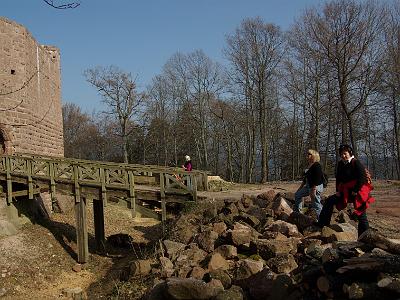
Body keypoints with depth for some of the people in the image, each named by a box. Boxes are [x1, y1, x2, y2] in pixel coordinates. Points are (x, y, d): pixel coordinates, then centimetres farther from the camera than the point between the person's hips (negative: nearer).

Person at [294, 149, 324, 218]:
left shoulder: (316, 165, -18)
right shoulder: (309, 165, 12)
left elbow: (317, 179, -23)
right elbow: (306, 177, 20)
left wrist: (313, 190, -25)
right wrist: (301, 187, 23)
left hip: (316, 187, -11)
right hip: (308, 186, 11)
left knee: (316, 205, -6)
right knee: (297, 194, 18)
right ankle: (297, 212, 26)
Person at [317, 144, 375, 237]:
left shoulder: (356, 163, -12)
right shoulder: (340, 164, 10)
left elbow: (362, 179, -18)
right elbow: (338, 178, 17)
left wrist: (355, 191, -18)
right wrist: (338, 191, 7)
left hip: (358, 193, -7)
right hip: (345, 192, 7)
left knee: (361, 215, -2)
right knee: (330, 201, -4)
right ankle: (322, 224, -2)